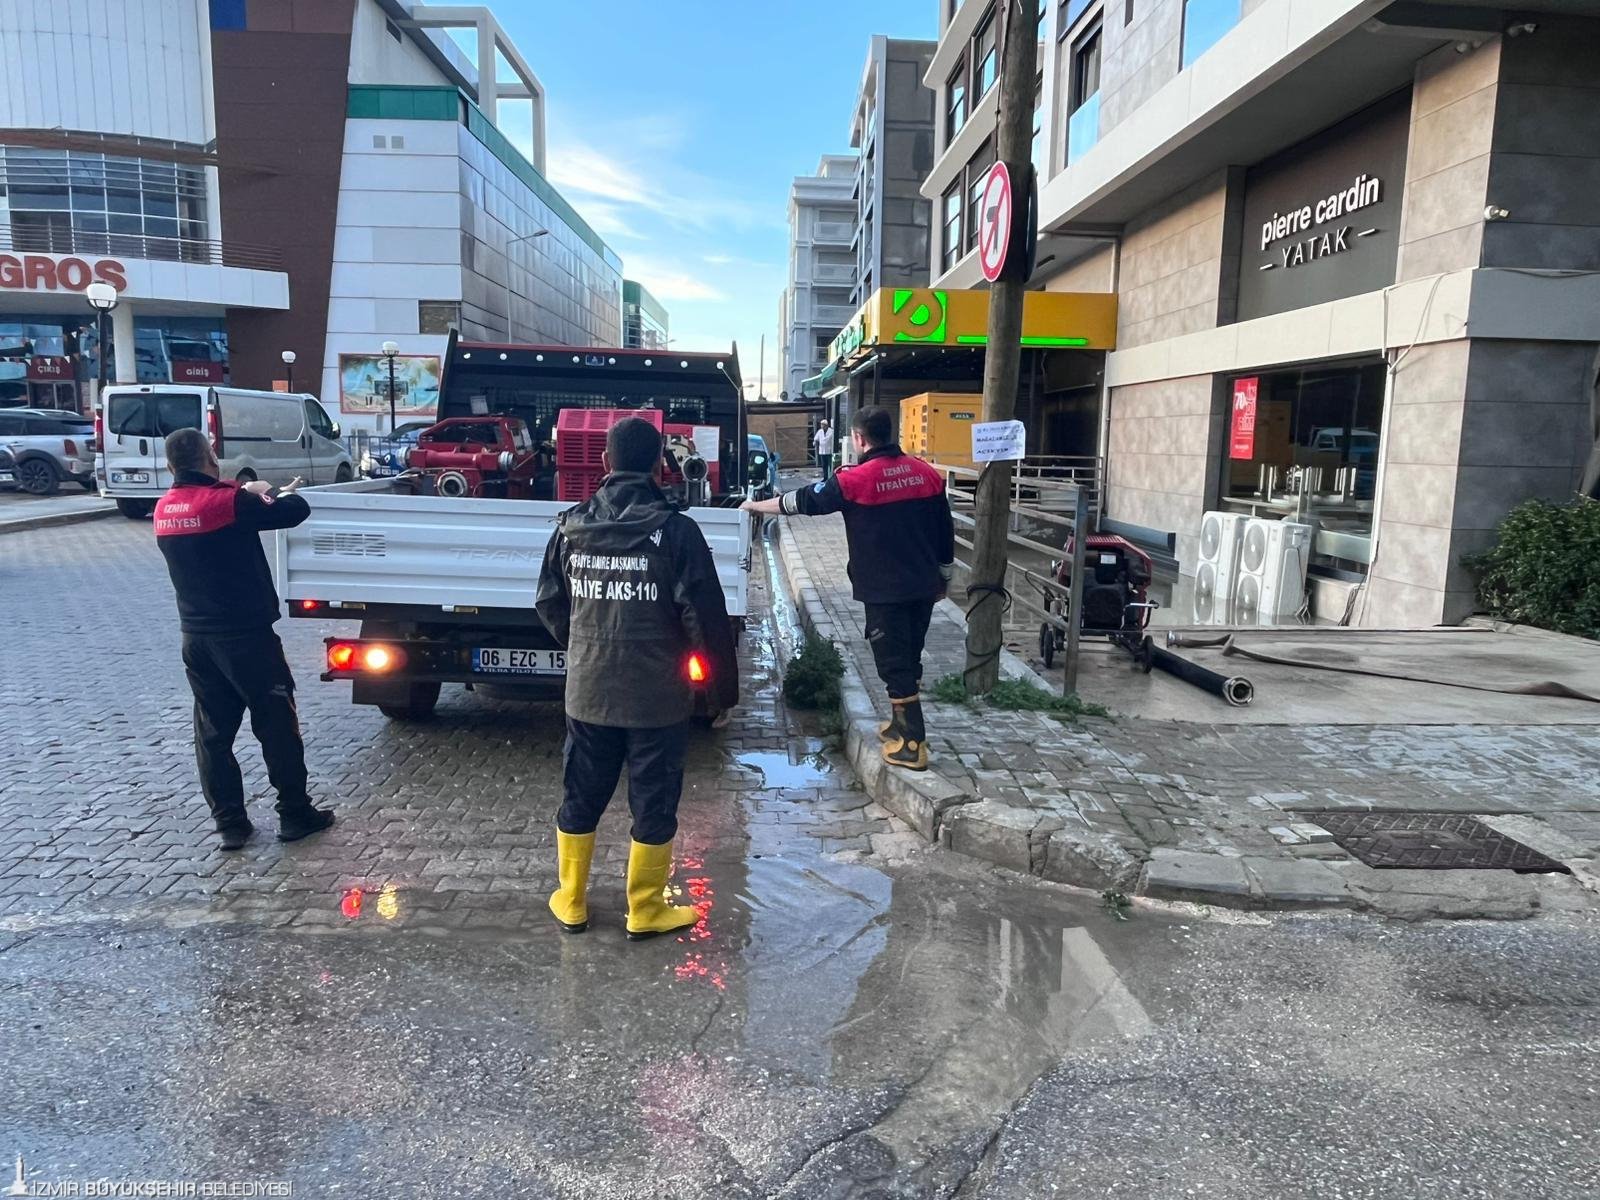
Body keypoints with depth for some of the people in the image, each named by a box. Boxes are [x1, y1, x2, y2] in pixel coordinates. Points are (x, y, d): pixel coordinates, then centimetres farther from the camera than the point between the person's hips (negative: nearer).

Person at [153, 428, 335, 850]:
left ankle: (229, 823, 16)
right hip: (245, 634, -6)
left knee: (212, 731, 12)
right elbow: (296, 510, -11)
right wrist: (276, 494, 9)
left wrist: (247, 495, 18)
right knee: (277, 724, 5)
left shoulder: (164, 509, 4)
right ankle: (295, 814, 13)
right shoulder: (229, 502, -17)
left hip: (197, 637, 6)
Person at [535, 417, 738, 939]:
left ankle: (571, 902, 30)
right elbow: (705, 616, -14)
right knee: (654, 803, 10)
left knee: (580, 798, 17)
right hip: (657, 696, -4)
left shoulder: (572, 526, 0)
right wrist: (723, 684, -4)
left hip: (587, 692, 4)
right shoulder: (675, 530, -13)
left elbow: (549, 603, 8)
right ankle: (646, 911, 21)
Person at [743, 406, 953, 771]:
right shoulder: (926, 472, 4)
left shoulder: (856, 479, -13)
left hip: (885, 591, -6)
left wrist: (756, 505, 13)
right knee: (908, 658, 19)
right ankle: (902, 724, 32)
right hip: (924, 586, 7)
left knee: (893, 663, 0)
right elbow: (945, 532, 9)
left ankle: (913, 744, 1)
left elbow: (802, 501, -2)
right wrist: (943, 578, 21)